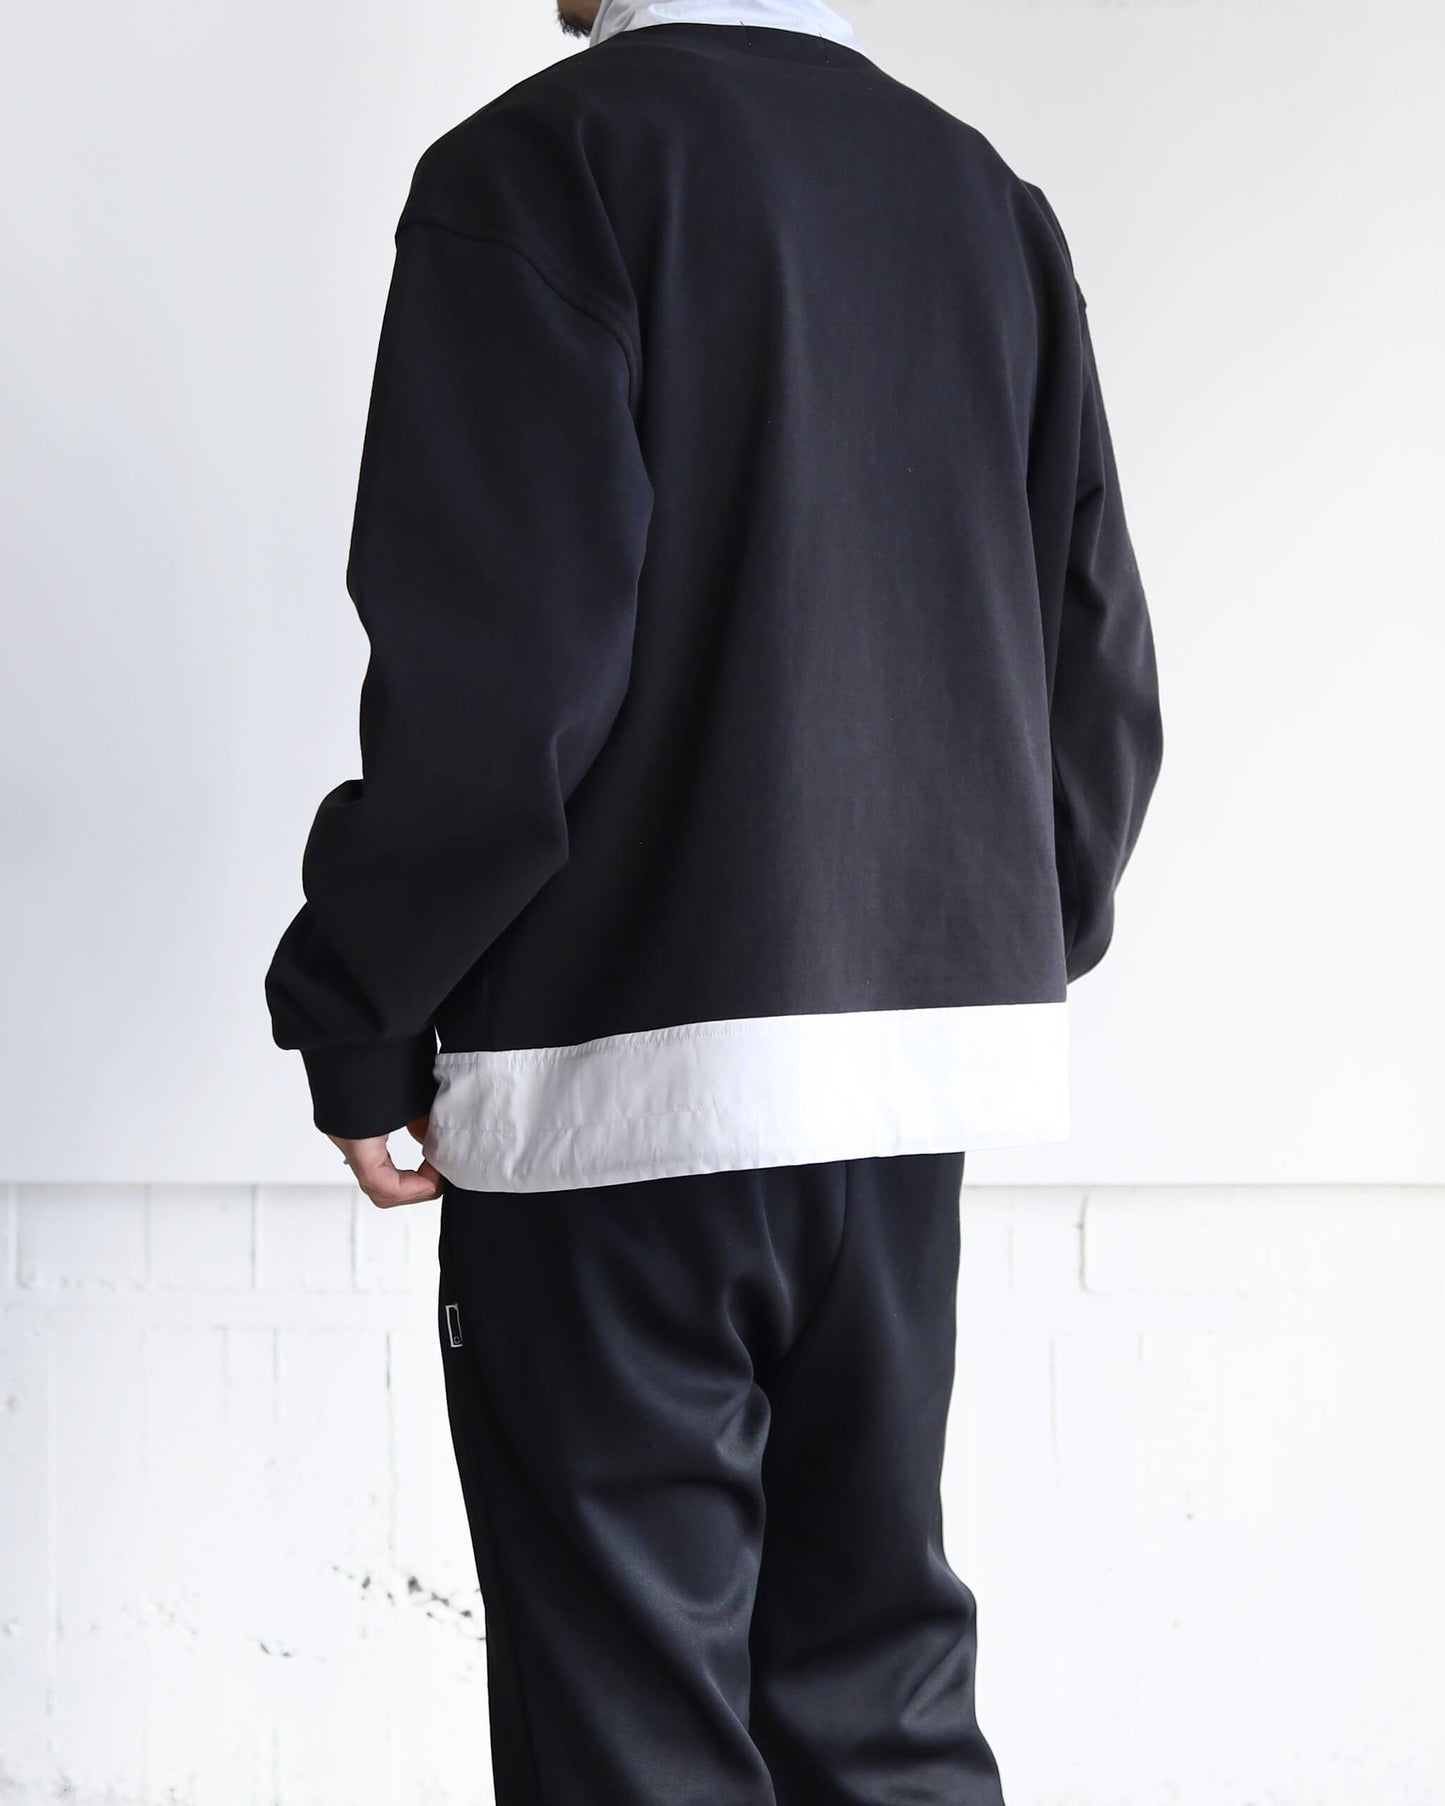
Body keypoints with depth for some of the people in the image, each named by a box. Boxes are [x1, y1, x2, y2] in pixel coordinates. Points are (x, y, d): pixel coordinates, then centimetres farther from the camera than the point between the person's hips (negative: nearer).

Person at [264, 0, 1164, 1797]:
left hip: (621, 1075, -6)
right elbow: (1096, 660, 11)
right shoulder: (988, 201, 11)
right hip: (914, 1069, 7)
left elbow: (497, 660, -16)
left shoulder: (544, 161, -8)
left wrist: (360, 1023, -5)